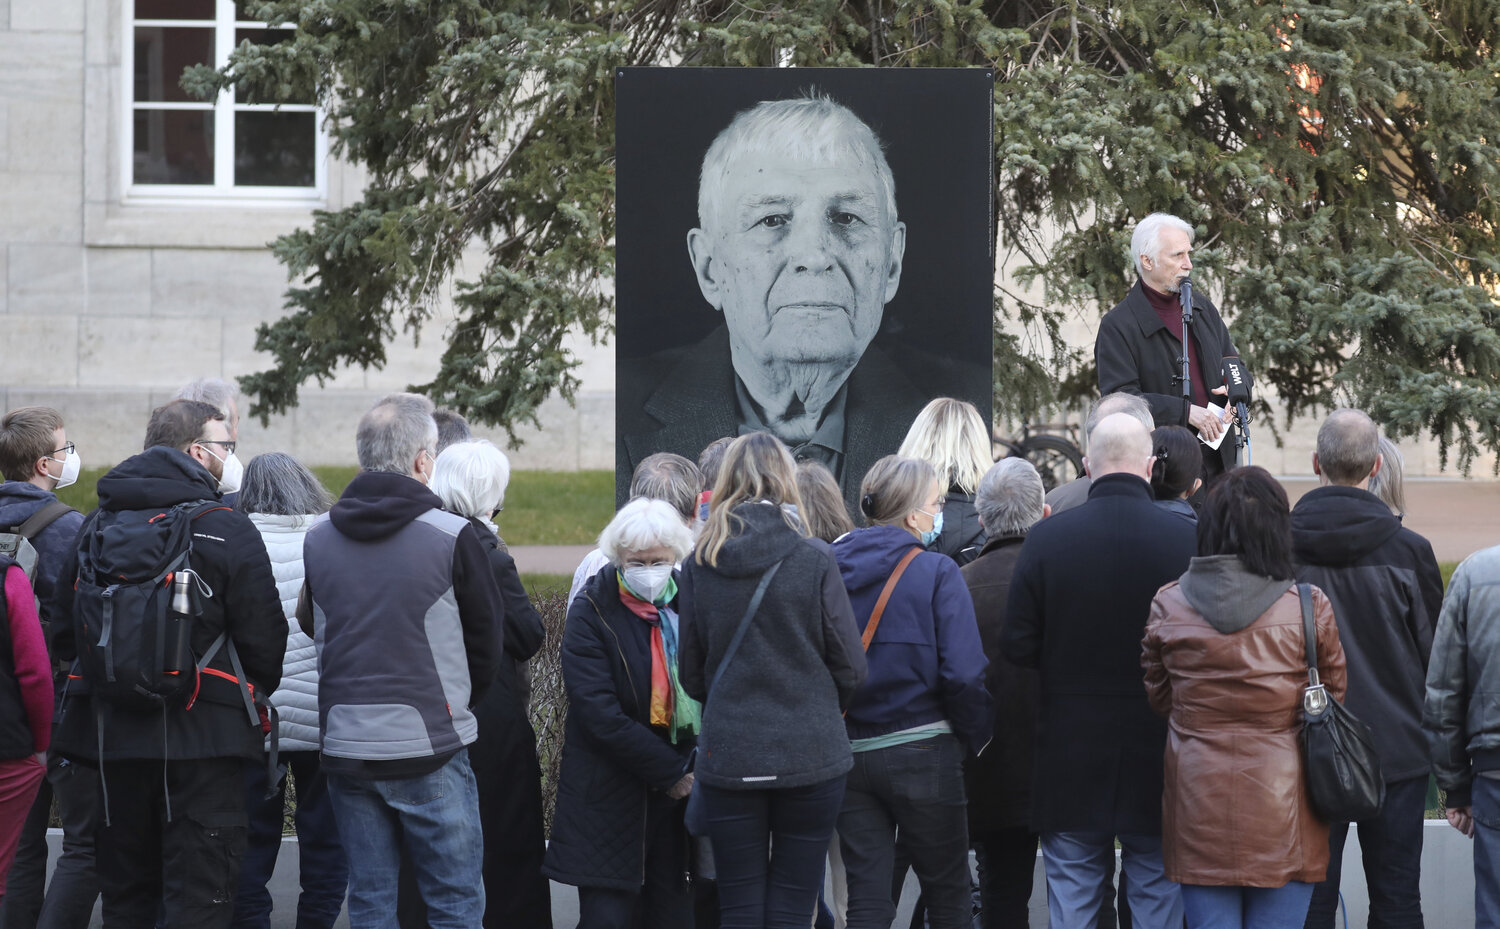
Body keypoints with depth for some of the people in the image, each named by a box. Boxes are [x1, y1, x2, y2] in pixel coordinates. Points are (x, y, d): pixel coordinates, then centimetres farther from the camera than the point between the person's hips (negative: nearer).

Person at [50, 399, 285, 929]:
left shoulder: (97, 526, 7)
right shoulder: (228, 532, -9)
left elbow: (63, 631, 11)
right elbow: (264, 639, -7)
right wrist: (254, 695, 13)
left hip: (111, 732, 5)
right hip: (202, 736, -5)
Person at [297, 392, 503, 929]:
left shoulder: (318, 539, 4)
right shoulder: (451, 536, -9)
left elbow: (311, 629, 13)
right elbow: (487, 640, 1)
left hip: (346, 746, 4)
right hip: (430, 745, -4)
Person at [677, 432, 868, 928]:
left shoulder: (699, 565, -1)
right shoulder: (814, 559, -8)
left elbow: (691, 675, 5)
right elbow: (850, 666, -4)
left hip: (728, 756, 2)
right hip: (809, 755, -2)